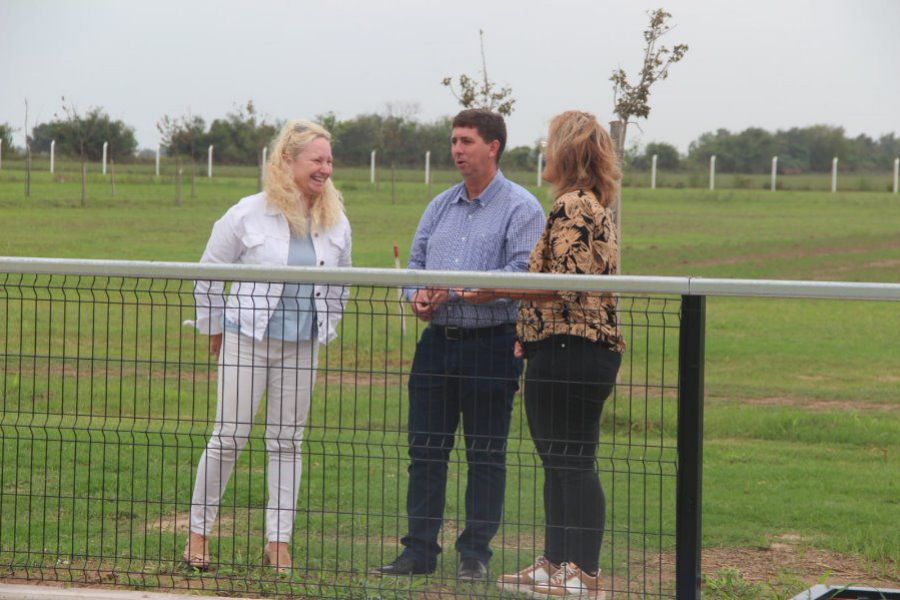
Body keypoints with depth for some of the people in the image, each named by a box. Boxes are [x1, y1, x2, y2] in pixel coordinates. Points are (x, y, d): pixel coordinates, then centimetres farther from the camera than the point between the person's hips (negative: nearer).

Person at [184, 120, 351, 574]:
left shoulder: (336, 223, 4)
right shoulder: (249, 215, -8)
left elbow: (339, 285, 19)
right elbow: (209, 275, 2)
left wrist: (325, 329, 14)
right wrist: (213, 329, 6)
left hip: (302, 345, 4)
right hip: (248, 338, -4)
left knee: (287, 441, 5)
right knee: (230, 435, -4)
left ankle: (278, 541, 10)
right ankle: (198, 532, 7)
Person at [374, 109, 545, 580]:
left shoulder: (520, 207, -5)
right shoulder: (441, 205, 16)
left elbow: (523, 273, -15)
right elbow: (416, 259, 19)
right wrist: (416, 294, -3)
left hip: (492, 344, -6)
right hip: (437, 342, 6)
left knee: (485, 455, 2)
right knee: (425, 450, 6)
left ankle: (475, 554, 10)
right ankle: (419, 550, 11)